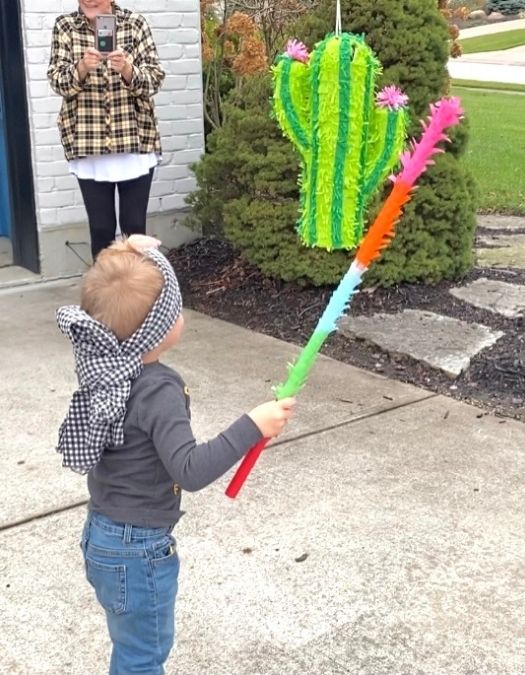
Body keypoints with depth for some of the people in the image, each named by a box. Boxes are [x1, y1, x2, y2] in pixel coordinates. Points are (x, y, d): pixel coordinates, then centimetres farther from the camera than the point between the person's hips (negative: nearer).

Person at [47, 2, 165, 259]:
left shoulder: (135, 23, -1)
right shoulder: (65, 26, 1)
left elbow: (154, 79, -6)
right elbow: (58, 81, -7)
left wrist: (127, 69, -26)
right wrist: (82, 67, -26)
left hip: (135, 140, 0)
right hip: (88, 144, 0)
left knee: (134, 225, 5)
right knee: (100, 227, 6)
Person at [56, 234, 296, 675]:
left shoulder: (107, 365, -4)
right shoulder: (158, 391, -28)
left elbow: (106, 309, 16)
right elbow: (190, 470, -34)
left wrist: (131, 261, 5)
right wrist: (253, 427, -34)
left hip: (103, 536, 8)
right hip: (139, 549, -8)